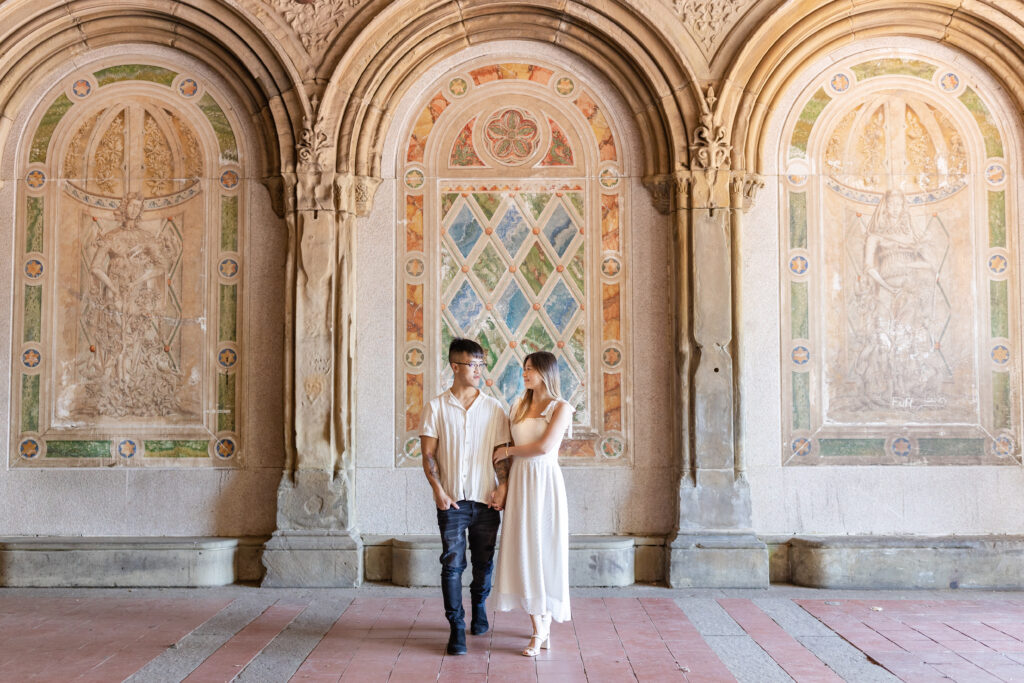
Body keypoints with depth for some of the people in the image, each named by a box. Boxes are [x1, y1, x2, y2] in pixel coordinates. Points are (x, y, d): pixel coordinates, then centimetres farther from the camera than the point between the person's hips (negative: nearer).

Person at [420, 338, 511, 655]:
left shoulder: (494, 409, 5)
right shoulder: (436, 407, 2)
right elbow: (428, 454, -1)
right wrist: (438, 490, -11)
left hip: (485, 500, 2)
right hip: (452, 500, -2)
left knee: (484, 562, 12)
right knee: (452, 563, -4)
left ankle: (479, 608, 35)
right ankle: (457, 627, 4)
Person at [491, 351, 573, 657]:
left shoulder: (560, 408, -4)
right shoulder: (519, 406, 13)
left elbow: (545, 447, -16)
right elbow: (512, 451, 11)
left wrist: (508, 451, -5)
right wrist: (504, 484, -1)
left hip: (544, 482, -5)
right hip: (519, 482, 5)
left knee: (543, 550, 0)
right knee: (523, 552, 3)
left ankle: (544, 623, 13)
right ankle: (540, 627, 13)